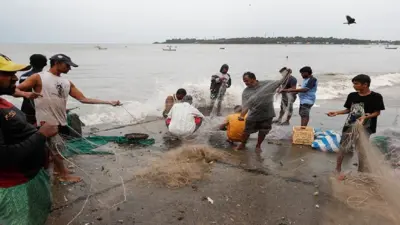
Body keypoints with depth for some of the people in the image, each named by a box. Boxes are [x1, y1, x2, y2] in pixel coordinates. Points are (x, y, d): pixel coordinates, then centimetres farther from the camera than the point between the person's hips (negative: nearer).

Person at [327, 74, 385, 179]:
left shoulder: (376, 97, -10)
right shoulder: (352, 96, 2)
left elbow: (377, 112, -5)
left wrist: (366, 117, -22)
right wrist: (336, 112, -3)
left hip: (364, 128, -3)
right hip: (349, 126, 4)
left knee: (362, 151, 1)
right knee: (343, 148, 8)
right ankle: (338, 169, 25)